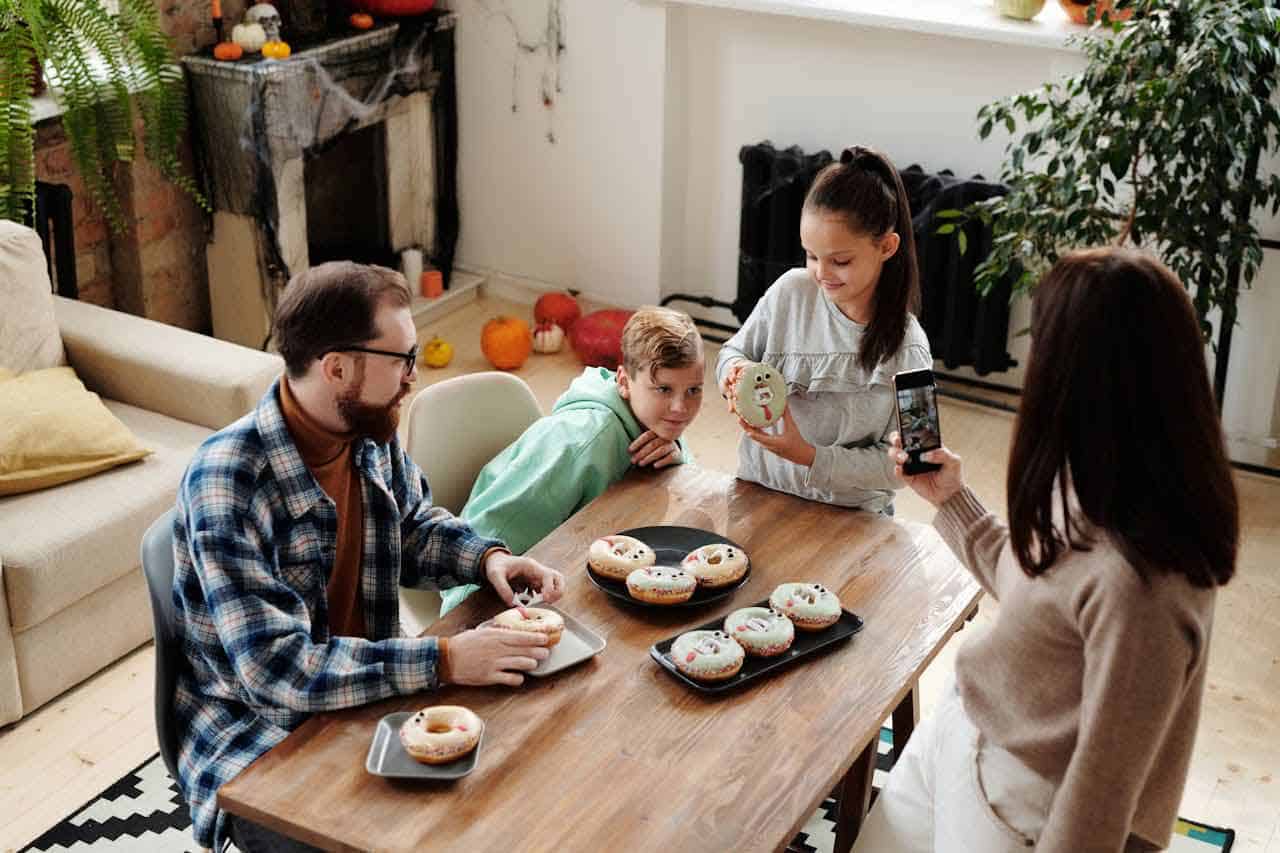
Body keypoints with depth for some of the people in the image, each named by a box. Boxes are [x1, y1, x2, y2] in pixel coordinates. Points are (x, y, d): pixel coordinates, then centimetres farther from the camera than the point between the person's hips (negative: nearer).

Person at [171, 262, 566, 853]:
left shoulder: (372, 436, -3)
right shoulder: (227, 481, -25)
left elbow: (414, 528, 17)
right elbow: (276, 668, -29)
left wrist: (487, 558, -3)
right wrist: (443, 661, -31)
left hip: (367, 701, 6)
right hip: (259, 745, -6)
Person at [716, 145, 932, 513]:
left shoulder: (906, 351, -14)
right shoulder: (791, 291, -5)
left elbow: (896, 465, -10)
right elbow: (734, 351, 10)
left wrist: (810, 456, -21)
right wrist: (734, 372, -13)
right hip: (758, 487, 4)